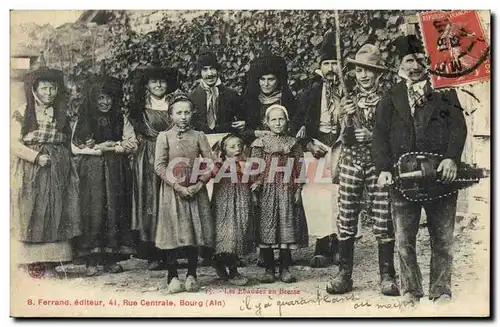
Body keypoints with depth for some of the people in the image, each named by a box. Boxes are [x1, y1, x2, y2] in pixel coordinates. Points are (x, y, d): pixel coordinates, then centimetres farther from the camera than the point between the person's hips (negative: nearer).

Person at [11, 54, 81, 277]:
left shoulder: (61, 114, 13)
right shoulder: (23, 112, 1)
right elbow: (14, 143, -5)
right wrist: (37, 156, -16)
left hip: (57, 171, 3)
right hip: (30, 172, -3)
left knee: (54, 214, 1)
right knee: (30, 215, -3)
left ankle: (50, 263, 5)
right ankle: (28, 262, 3)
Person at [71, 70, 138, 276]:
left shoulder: (121, 119, 10)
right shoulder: (84, 120, 6)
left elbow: (132, 145, 5)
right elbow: (76, 147, 0)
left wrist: (111, 147, -10)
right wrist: (98, 149, -10)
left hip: (116, 172, 2)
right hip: (92, 172, -2)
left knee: (115, 209, -1)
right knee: (93, 211, -7)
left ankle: (112, 258, 5)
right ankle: (91, 260, -3)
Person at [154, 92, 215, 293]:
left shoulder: (198, 136, 7)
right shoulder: (164, 136, 2)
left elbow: (210, 163, 2)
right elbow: (159, 166, -5)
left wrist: (199, 184, -11)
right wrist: (177, 186, -14)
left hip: (195, 191, 2)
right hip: (172, 191, -2)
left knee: (195, 232, 3)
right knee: (172, 232, -3)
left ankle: (191, 276, 11)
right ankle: (173, 277, 3)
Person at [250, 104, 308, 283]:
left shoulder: (293, 143, 8)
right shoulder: (261, 143, 4)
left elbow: (299, 167, 6)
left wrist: (298, 189, 0)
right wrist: (256, 183, -10)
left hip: (287, 190, 1)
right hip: (267, 190, -1)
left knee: (287, 225, 1)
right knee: (267, 226, -1)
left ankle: (285, 268, 10)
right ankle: (269, 269, 9)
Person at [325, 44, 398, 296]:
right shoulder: (349, 99, 13)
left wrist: (372, 135, -13)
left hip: (379, 163, -2)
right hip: (351, 162, 3)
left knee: (383, 220, -3)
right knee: (346, 219, 0)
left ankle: (387, 276, 8)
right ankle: (344, 275, 8)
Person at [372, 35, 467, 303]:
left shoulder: (444, 92, 10)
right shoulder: (390, 99, 13)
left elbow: (458, 126, 0)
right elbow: (380, 135, 5)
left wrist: (452, 158, -16)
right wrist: (383, 168, -9)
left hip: (441, 175, 0)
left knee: (443, 239, 4)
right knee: (404, 240, 2)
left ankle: (441, 292, 13)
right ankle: (410, 291, 11)